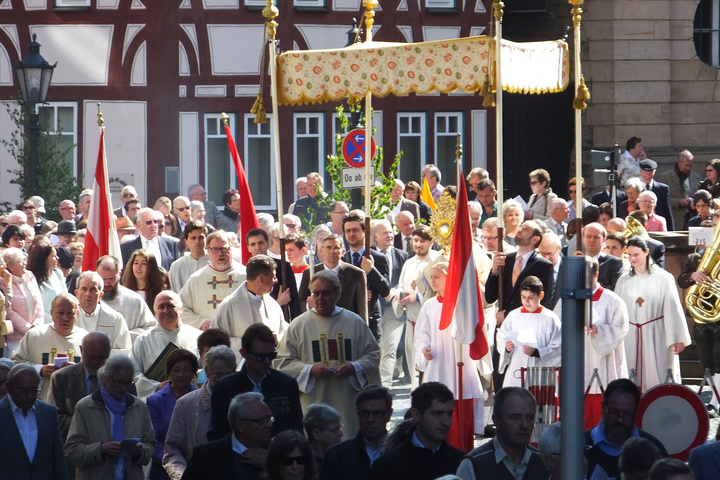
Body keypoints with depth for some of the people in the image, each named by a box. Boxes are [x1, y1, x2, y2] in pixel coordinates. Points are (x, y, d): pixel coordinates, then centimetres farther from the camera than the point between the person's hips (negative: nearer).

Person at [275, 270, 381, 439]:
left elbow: (373, 354, 12)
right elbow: (281, 361, 4)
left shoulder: (355, 322, 8)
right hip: (313, 403, -1)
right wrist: (310, 370, -11)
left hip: (348, 404, 1)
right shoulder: (299, 325, 5)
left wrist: (355, 367, -8)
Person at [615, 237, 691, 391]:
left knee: (657, 381, -5)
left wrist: (677, 338, -9)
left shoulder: (663, 278, -1)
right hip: (631, 338, 3)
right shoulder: (623, 281, 9)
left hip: (657, 338, -3)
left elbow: (672, 309, -4)